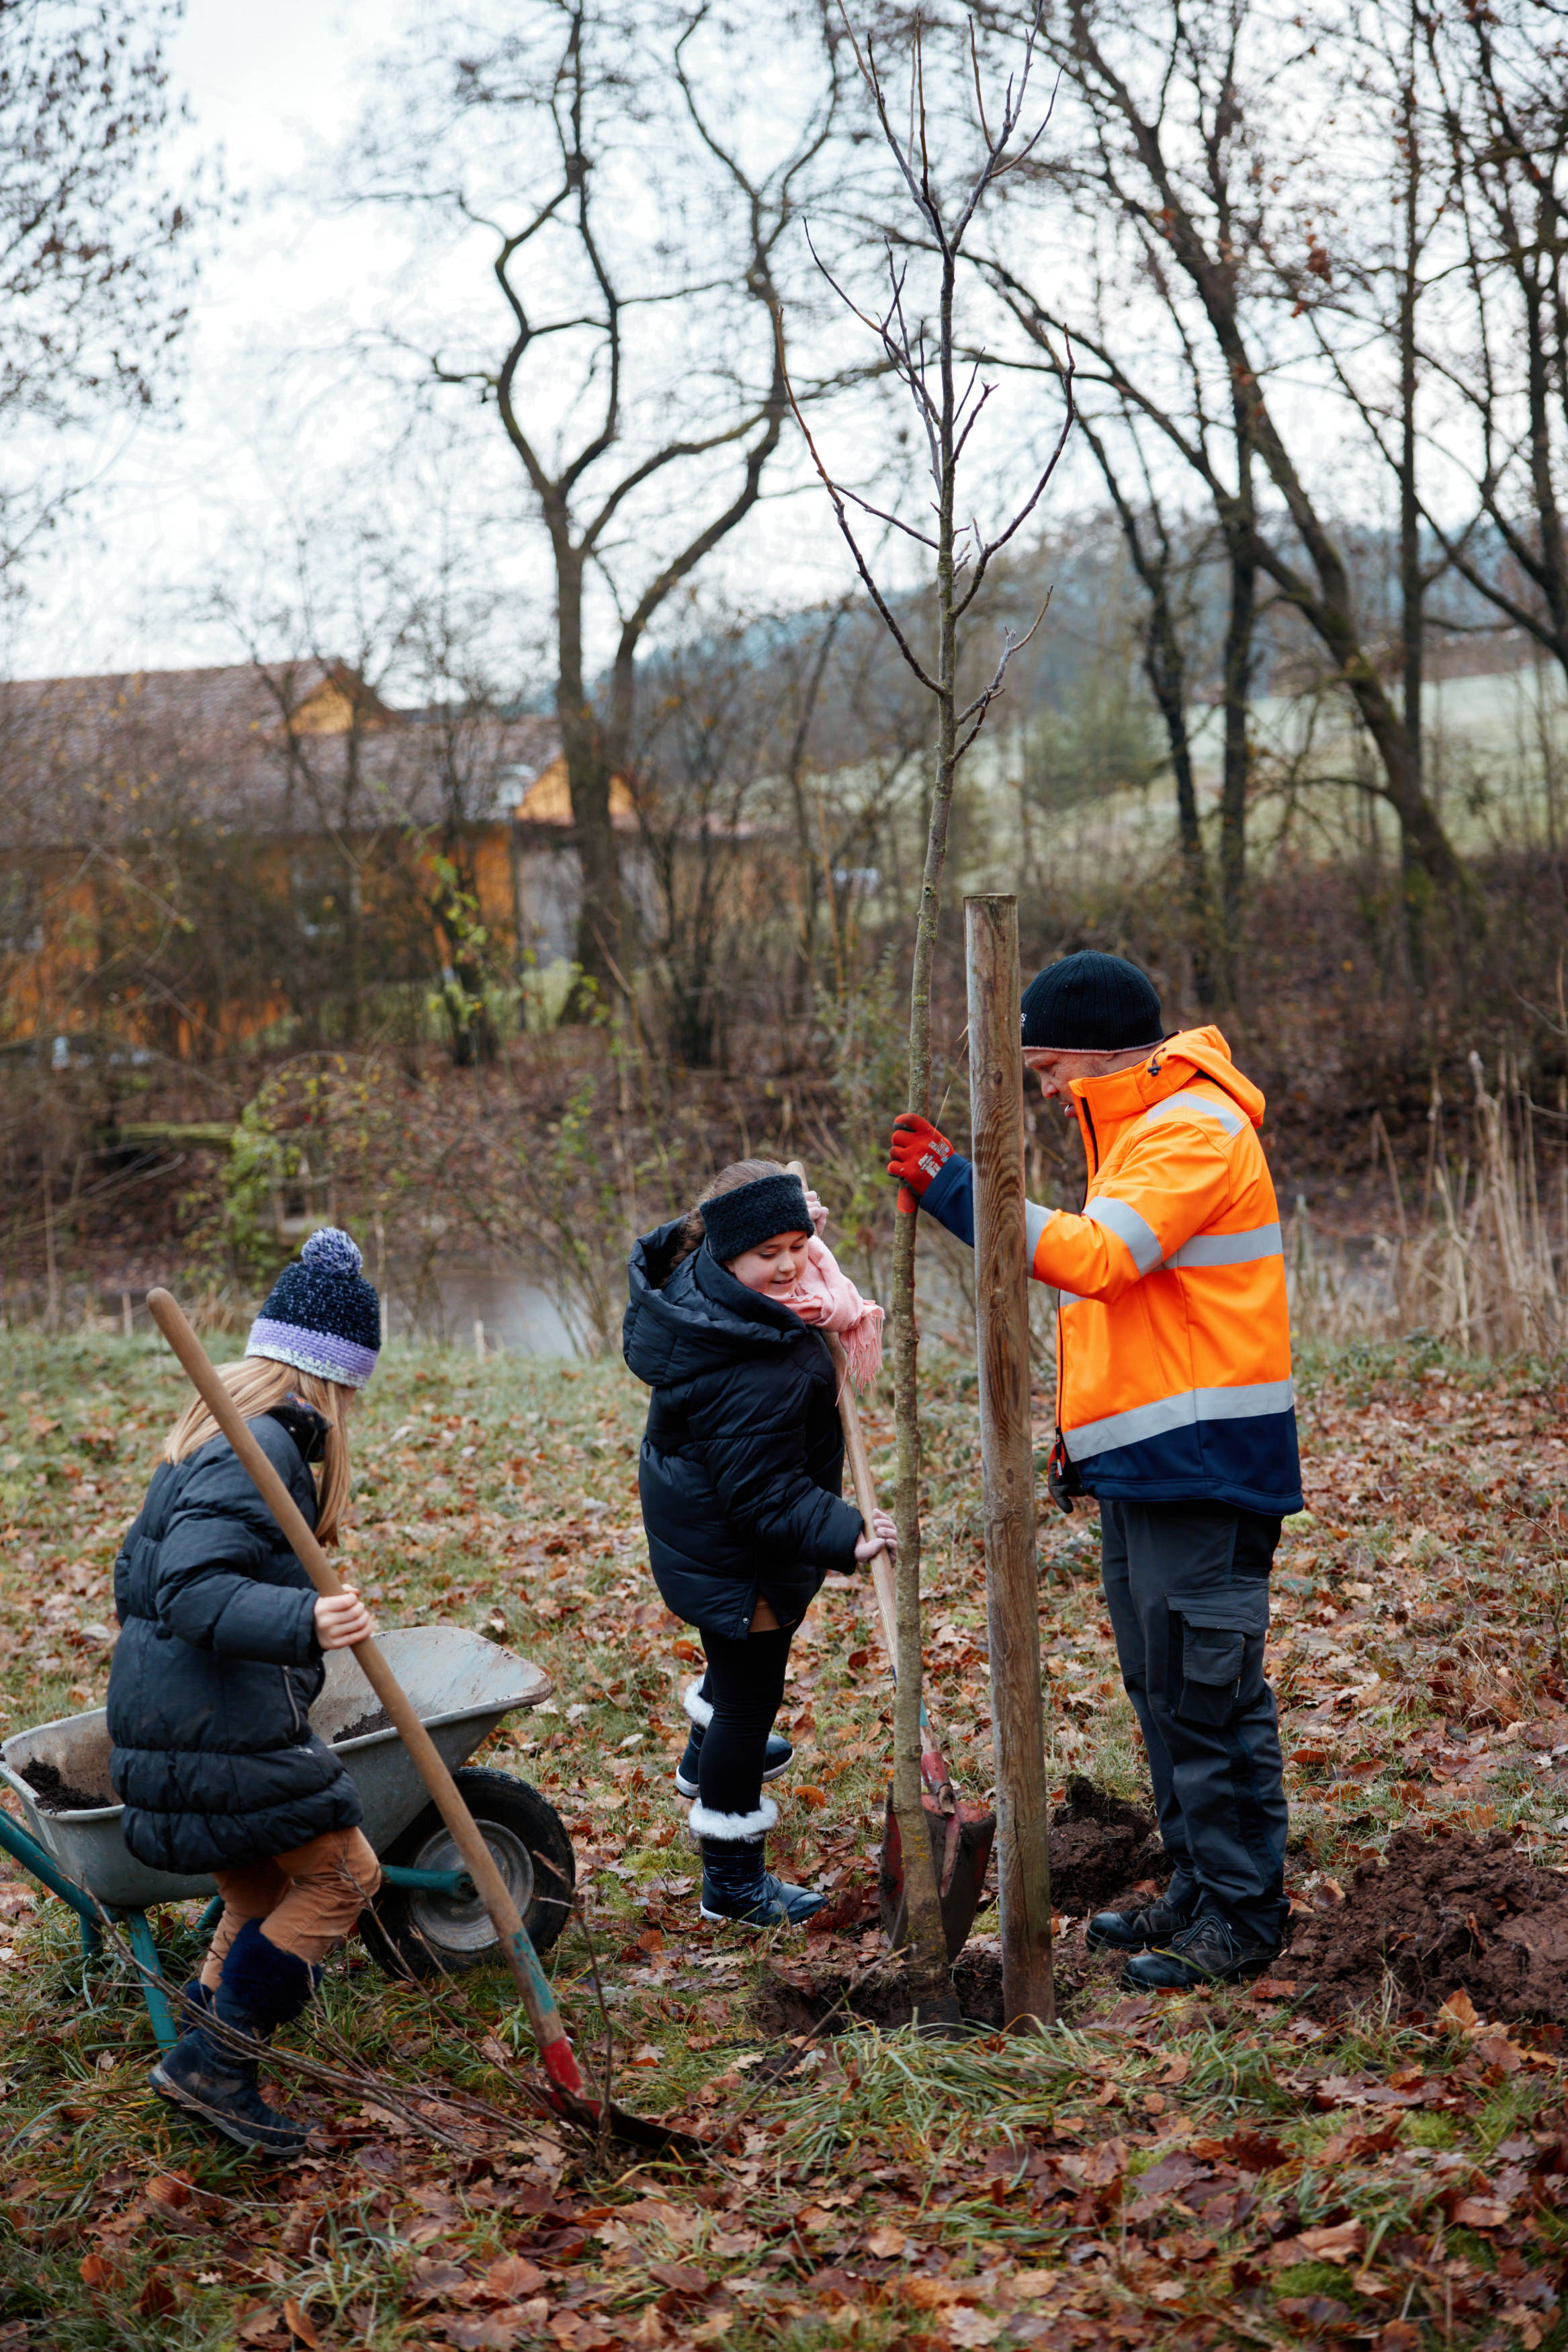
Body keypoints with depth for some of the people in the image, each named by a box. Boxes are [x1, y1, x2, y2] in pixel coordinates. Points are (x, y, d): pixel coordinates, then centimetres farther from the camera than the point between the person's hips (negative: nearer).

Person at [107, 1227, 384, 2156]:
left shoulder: (216, 1432, 15)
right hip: (224, 1730, -10)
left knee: (260, 1892, 18)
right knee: (343, 1873, -1)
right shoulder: (261, 1448, -17)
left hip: (163, 1719, 10)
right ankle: (214, 2059, 1)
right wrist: (303, 1623, -42)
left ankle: (210, 2070, 20)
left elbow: (143, 1575, 24)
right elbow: (193, 1591, -28)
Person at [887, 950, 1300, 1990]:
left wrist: (954, 1189, -23)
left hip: (1199, 1467, -11)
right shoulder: (1145, 1131, 20)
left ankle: (1244, 1916, 3)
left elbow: (1096, 1254, -27)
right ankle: (1200, 1892, 26)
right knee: (1164, 1690, 16)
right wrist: (1085, 1427, 20)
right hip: (1144, 1464, 11)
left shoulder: (1195, 1132, -14)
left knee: (1209, 1692, -5)